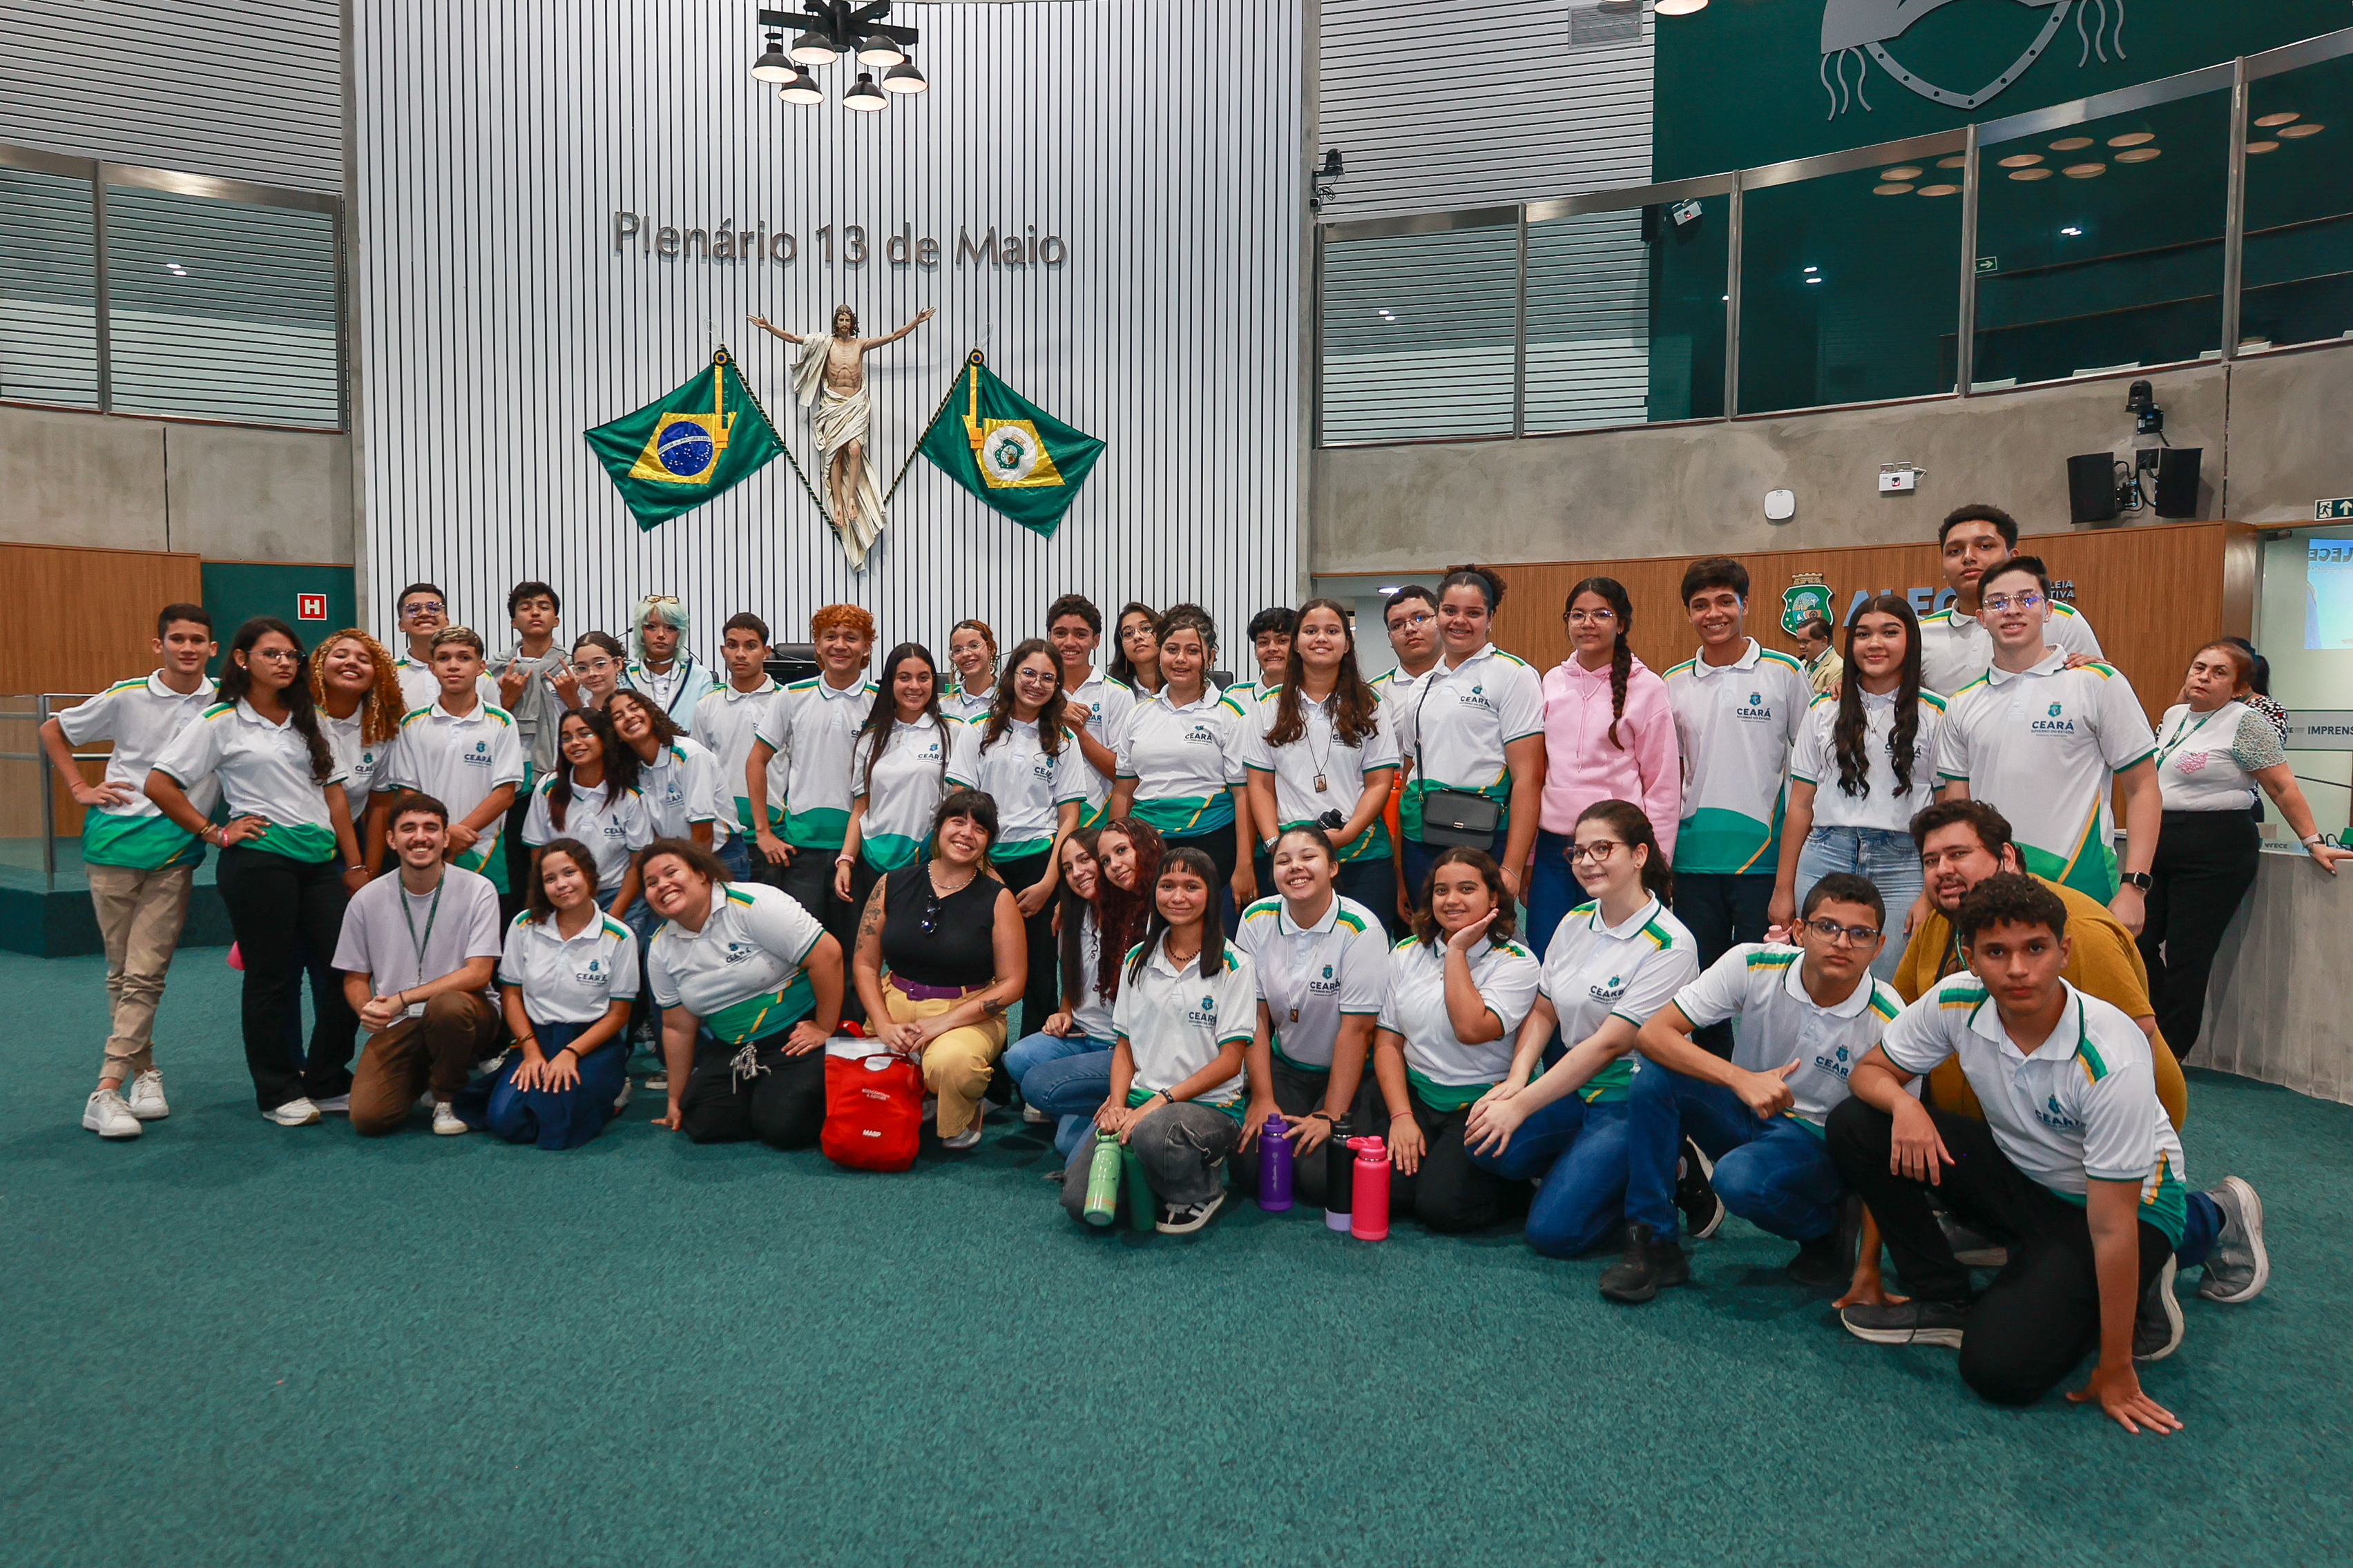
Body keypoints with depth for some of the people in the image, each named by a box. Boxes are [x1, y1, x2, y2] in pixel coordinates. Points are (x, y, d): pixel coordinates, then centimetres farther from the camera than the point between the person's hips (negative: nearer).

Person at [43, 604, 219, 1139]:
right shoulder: (127, 697, 0)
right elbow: (52, 730, 13)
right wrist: (81, 789, 4)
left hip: (176, 852, -1)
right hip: (117, 841, 1)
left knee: (146, 974, -7)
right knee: (121, 971, 7)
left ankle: (108, 1090, -4)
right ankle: (145, 1071, 18)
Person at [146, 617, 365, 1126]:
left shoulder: (307, 721, 15)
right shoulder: (220, 722, 0)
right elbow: (159, 784, -4)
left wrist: (355, 865, 7)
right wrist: (214, 833, -6)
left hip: (321, 859, 5)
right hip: (258, 860, -5)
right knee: (272, 976, 3)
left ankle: (326, 1080, 16)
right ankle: (278, 1093, 15)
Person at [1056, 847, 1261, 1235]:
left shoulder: (1233, 965, -4)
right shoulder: (1139, 959, 12)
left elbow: (1230, 1060, -8)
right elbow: (1125, 1046, 13)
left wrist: (1160, 1101, -16)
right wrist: (1117, 1104, -6)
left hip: (1211, 1105, -4)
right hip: (1141, 1100, 4)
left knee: (1153, 1134, -38)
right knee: (1079, 1200, -17)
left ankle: (1203, 1192, -5)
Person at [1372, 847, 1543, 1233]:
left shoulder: (1516, 963, -6)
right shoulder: (1407, 954, 7)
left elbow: (1471, 1029, -23)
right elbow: (1387, 1041, 5)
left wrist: (1457, 951, -15)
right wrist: (1401, 1116, -7)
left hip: (1484, 1104, -3)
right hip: (1416, 1098, 3)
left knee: (1442, 1206, -21)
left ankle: (1517, 1184, 7)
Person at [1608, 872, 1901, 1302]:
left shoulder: (1889, 1023, -18)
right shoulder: (1753, 965, -16)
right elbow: (1652, 1033, -21)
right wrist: (1741, 1079, -35)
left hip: (1818, 1142, -3)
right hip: (1745, 1113, 3)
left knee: (1740, 1179, -35)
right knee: (1657, 1072, -26)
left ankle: (1829, 1229, 1)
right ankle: (1652, 1245, -14)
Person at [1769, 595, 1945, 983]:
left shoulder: (1936, 715, 4)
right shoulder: (1824, 711, 11)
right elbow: (1800, 806, 11)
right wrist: (1783, 889, 8)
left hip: (1902, 867, -2)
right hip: (1824, 860, 2)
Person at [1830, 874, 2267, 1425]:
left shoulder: (2111, 1059, -33)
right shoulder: (1955, 1002, -19)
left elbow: (2112, 1225, -28)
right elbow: (1870, 1070, -3)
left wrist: (2115, 1374, -22)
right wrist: (1902, 1103, -30)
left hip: (2133, 1201, -4)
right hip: (2019, 1175, 5)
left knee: (2001, 1369, -20)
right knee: (1854, 1125, -16)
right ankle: (1944, 1302, 1)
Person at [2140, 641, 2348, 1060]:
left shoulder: (2246, 723, -6)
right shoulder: (2173, 716, 14)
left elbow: (2283, 787, -7)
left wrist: (2313, 842, -9)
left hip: (2214, 852, -7)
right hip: (2159, 845, 7)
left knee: (2186, 957, -6)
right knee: (2138, 940, 4)